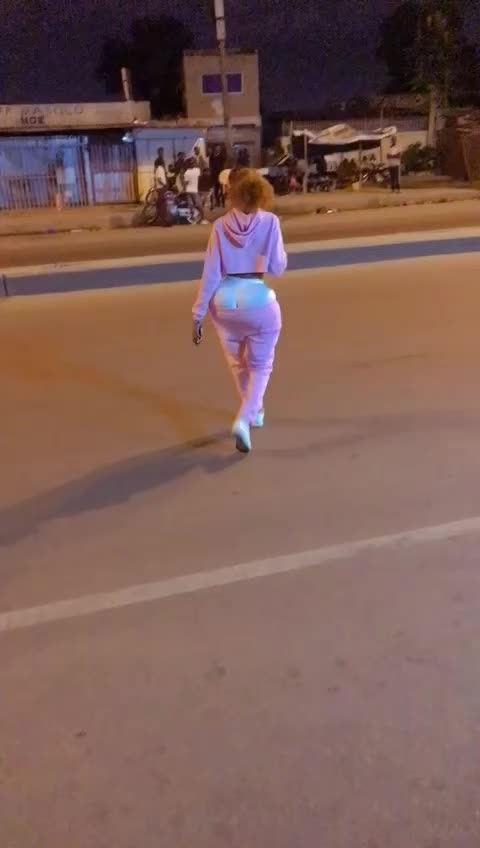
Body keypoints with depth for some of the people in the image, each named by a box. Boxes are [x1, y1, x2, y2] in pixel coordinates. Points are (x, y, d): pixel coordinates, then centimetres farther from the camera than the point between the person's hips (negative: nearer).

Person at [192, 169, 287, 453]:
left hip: (224, 302, 2)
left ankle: (255, 411, 43)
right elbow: (278, 267, -1)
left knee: (238, 362, 23)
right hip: (259, 301, -2)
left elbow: (211, 274, -4)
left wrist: (198, 315, 1)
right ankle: (244, 419, -7)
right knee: (261, 364, 14)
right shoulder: (269, 221, -6)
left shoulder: (221, 226, -3)